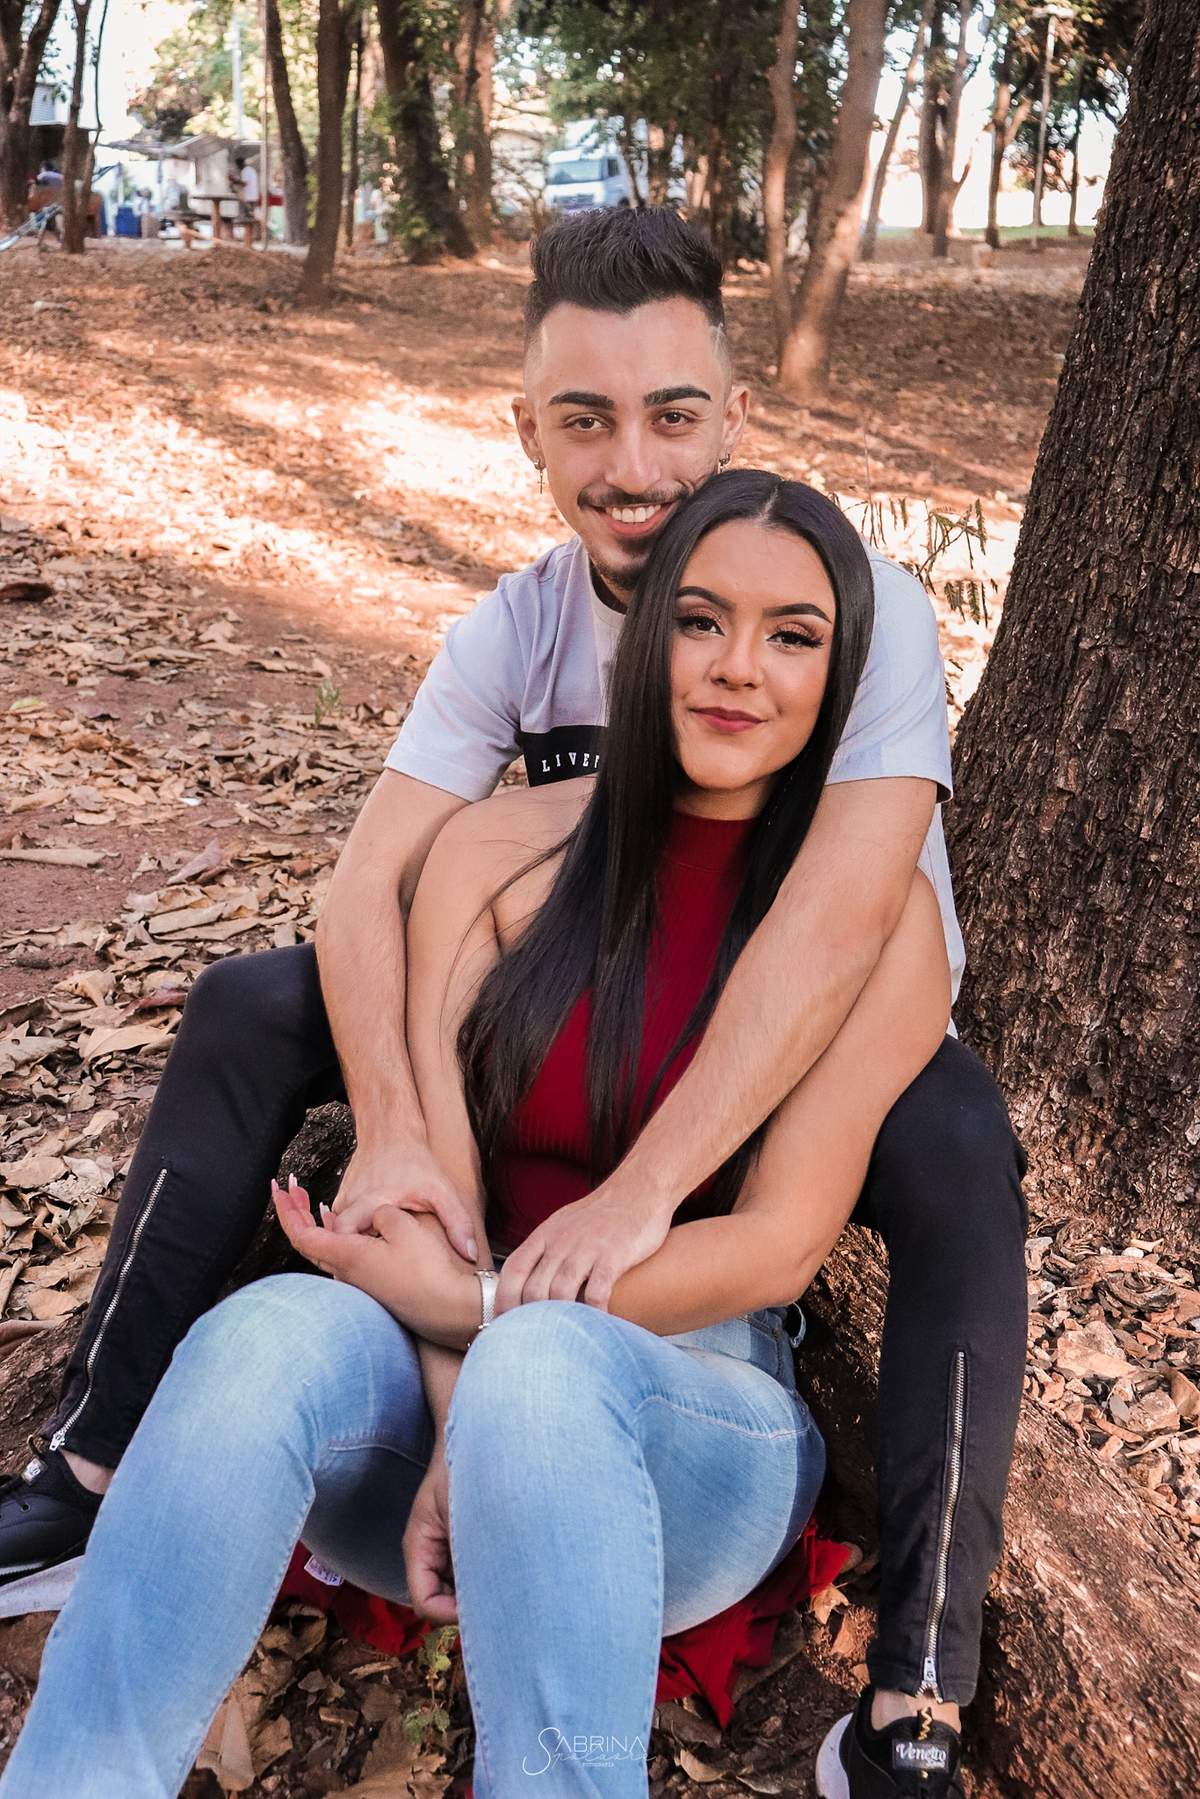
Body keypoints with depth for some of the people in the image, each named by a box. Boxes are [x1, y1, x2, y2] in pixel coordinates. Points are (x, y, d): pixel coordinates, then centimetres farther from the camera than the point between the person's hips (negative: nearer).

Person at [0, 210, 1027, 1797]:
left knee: (962, 1157, -38)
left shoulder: (863, 609, -24)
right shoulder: (517, 629, -9)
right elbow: (374, 878, -17)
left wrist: (644, 1186, -42)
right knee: (248, 1014, -8)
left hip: (830, 1044, -4)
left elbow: (844, 910, -37)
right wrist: (392, 1130, -34)